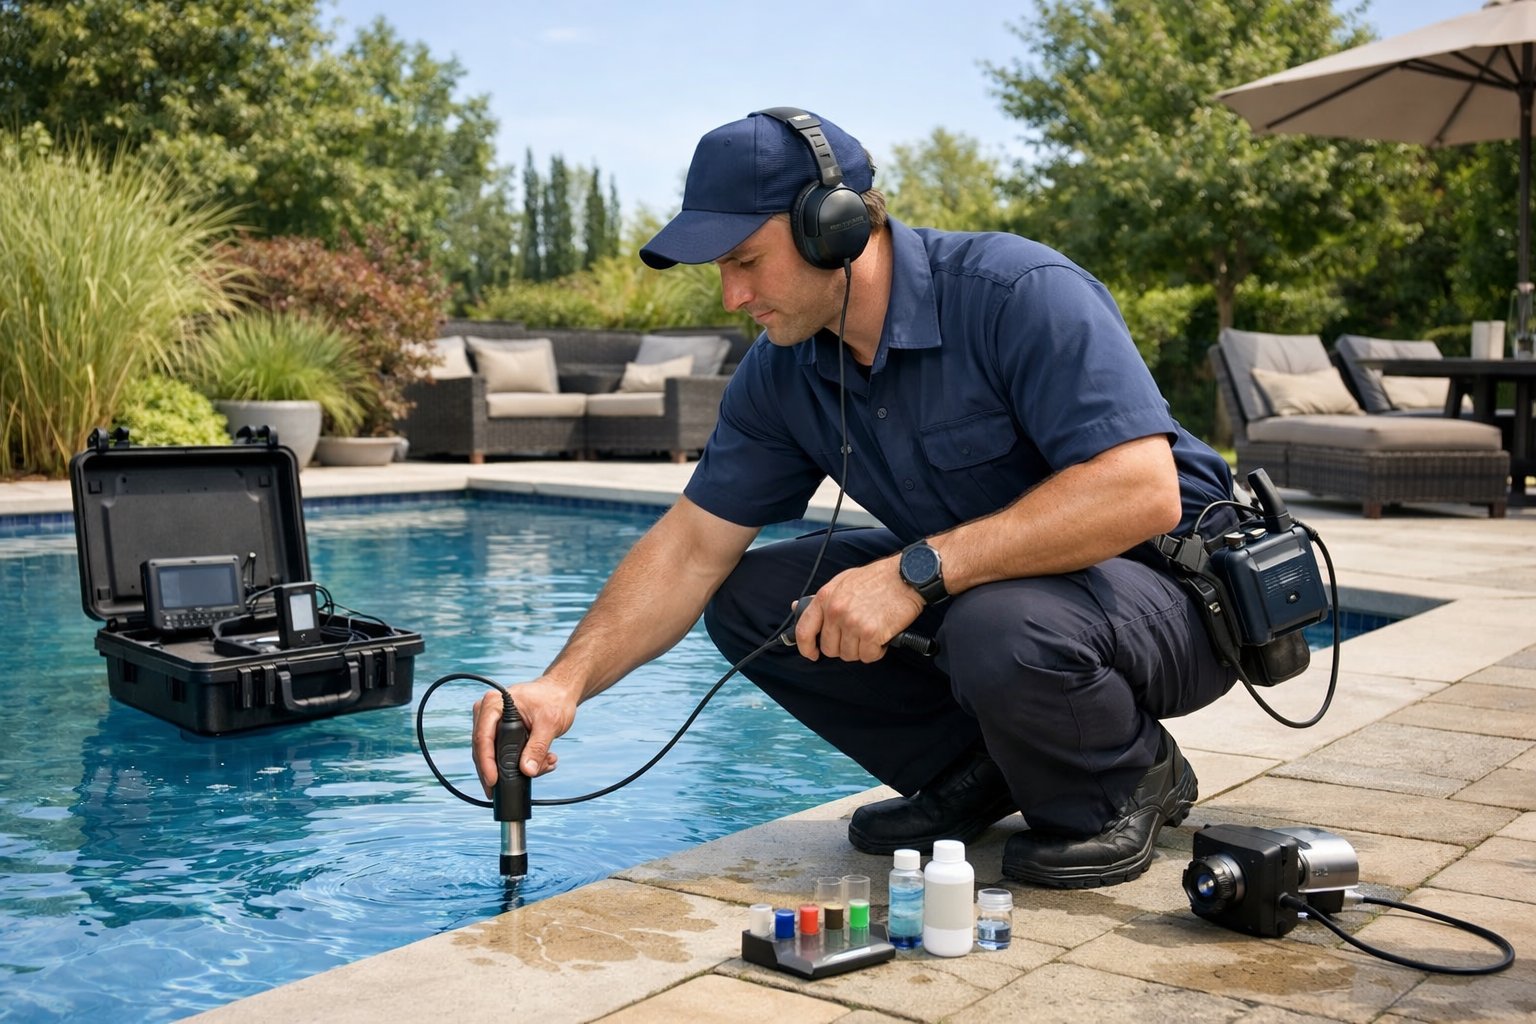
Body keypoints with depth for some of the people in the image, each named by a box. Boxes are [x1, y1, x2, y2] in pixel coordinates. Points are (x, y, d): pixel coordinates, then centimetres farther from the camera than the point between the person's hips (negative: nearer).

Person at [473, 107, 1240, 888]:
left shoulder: (1021, 294, -25)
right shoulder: (781, 373, -4)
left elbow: (1143, 492, -35)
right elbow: (693, 545, -2)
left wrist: (918, 569, -37)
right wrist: (566, 683, -15)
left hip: (1165, 584, -6)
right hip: (962, 587, 7)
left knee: (1003, 627, -39)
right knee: (749, 598, -6)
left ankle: (1129, 781, -5)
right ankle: (974, 772, 5)